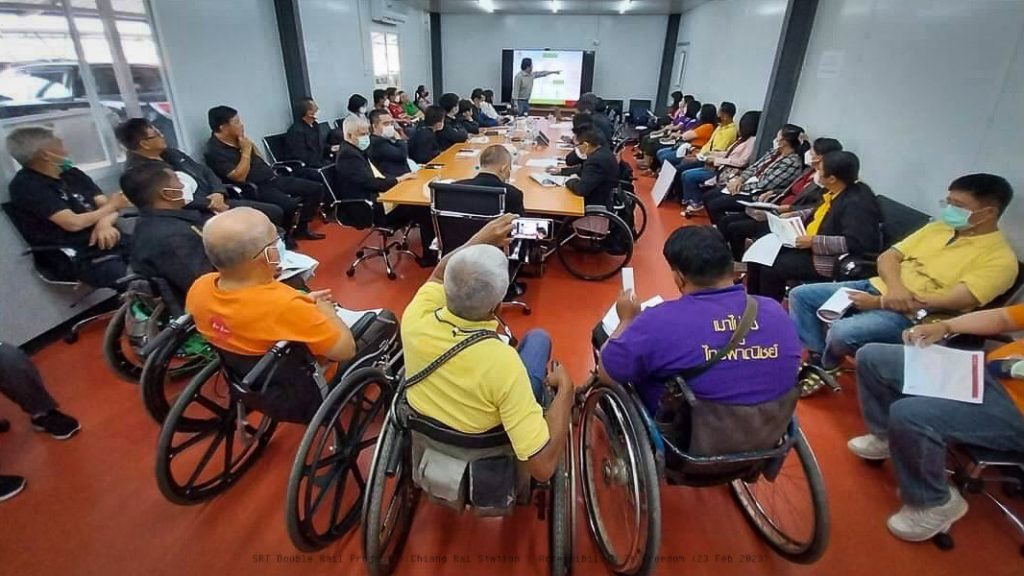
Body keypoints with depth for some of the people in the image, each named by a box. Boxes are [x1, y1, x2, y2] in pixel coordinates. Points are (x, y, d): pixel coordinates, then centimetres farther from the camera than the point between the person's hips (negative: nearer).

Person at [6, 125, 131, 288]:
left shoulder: (71, 173, 16)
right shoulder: (25, 186, -6)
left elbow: (107, 205, 9)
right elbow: (73, 223, -15)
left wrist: (104, 223, -14)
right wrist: (111, 206, 0)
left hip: (113, 241, 7)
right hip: (82, 258, -7)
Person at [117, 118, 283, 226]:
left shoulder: (171, 153, 17)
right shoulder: (137, 171, -9)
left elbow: (204, 171, 15)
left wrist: (218, 192, -5)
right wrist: (209, 204, -15)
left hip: (216, 200, 9)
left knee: (275, 212, 0)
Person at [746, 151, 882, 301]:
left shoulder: (856, 203, -25)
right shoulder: (835, 191, 4)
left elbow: (854, 243, -31)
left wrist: (814, 242, -28)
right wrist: (793, 216, 11)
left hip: (833, 260, -10)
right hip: (811, 246, 10)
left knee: (771, 268, -20)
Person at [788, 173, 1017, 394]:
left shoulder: (1000, 258, -8)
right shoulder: (937, 227, 12)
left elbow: (955, 300, -19)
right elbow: (887, 257, 9)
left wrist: (880, 303, -20)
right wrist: (894, 287, -15)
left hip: (911, 317, -7)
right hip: (879, 288, 8)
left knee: (842, 333, -33)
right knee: (800, 295, -3)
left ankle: (826, 366, 2)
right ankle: (817, 358, 1)